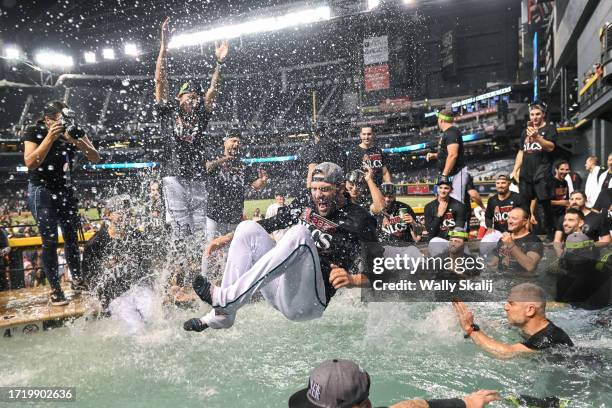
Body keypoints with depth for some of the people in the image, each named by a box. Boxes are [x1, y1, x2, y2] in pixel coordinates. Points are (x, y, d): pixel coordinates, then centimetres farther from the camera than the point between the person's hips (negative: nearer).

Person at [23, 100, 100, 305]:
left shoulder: (75, 131, -4)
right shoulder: (34, 132, -12)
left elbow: (95, 158, -9)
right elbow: (30, 162, -24)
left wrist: (77, 142, -26)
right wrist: (50, 137, -30)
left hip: (66, 189, 3)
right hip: (42, 191, -3)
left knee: (71, 238, 7)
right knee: (50, 241, -6)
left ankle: (77, 280, 22)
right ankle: (55, 289, 2)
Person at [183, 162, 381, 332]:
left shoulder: (359, 220, -7)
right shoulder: (306, 202, 9)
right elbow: (272, 223, 18)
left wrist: (352, 280, -29)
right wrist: (227, 238, 15)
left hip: (310, 302, -6)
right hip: (281, 289, 7)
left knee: (299, 233, -29)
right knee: (248, 227, -5)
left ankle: (225, 298, -29)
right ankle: (221, 315, -9)